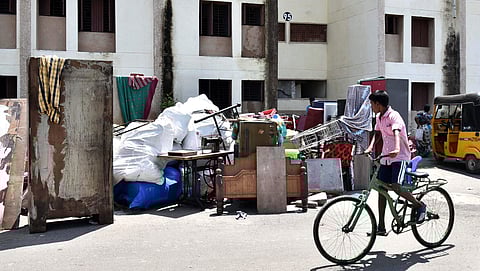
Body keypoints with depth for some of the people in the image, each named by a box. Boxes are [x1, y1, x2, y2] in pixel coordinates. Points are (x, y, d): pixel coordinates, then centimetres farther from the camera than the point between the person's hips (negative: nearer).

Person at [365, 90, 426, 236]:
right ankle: (381, 227, 8)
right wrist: (370, 147, -2)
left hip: (399, 157, -8)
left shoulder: (394, 116, -15)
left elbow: (396, 133, -30)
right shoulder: (379, 117, 10)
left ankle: (420, 205, 6)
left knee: (396, 187, -22)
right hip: (385, 157, 8)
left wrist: (397, 149, -48)